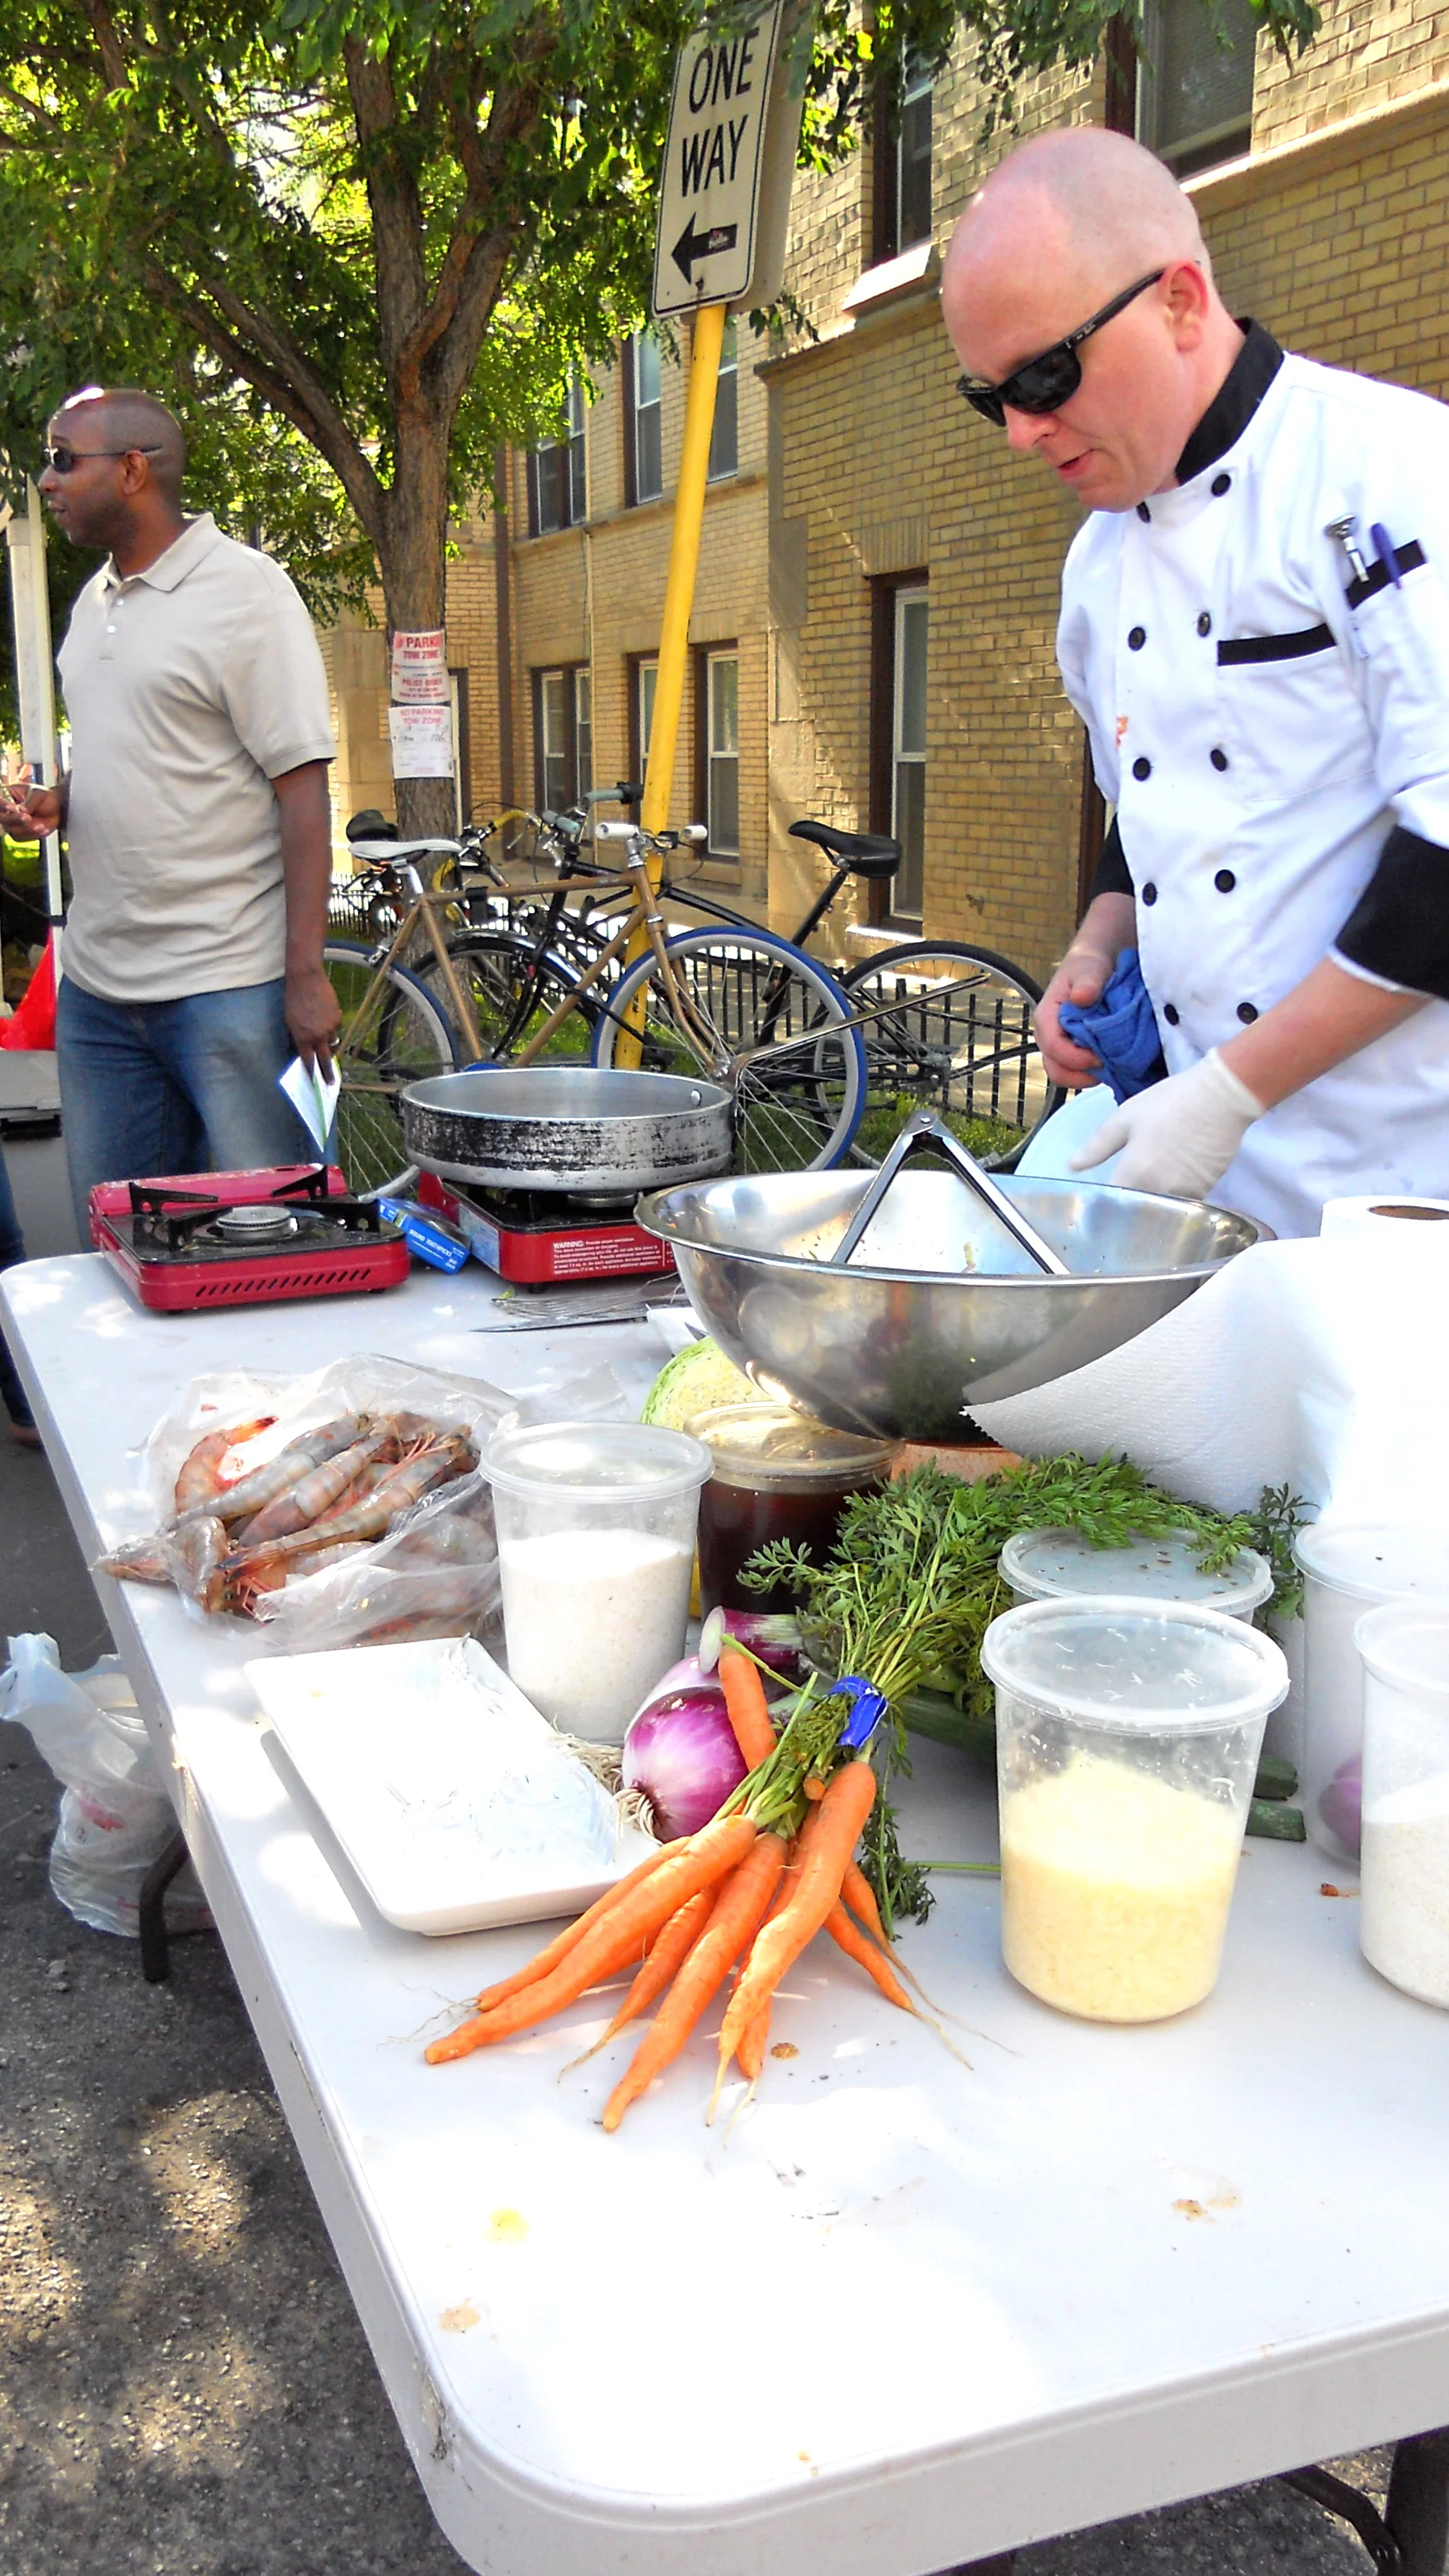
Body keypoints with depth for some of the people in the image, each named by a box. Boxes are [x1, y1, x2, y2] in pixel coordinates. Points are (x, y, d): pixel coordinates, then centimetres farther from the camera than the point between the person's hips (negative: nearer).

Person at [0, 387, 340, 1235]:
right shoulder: (95, 601, 16)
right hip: (96, 984, 8)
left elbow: (302, 788, -12)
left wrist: (307, 975, -18)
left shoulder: (245, 591, -7)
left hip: (229, 987, -7)